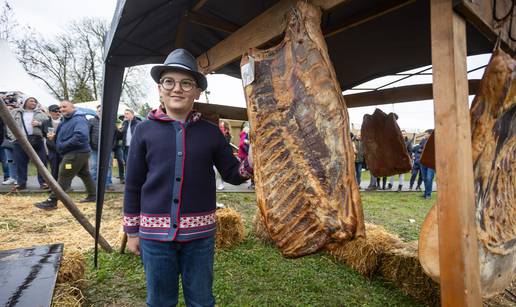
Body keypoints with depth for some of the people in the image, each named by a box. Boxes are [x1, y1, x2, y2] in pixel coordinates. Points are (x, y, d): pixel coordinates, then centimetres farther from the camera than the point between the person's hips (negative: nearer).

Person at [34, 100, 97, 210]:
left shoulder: (79, 120, -17)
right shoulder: (66, 120, 16)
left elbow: (81, 136, -33)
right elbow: (65, 135, 23)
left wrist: (64, 145, -24)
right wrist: (54, 136, 1)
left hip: (76, 153, -11)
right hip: (80, 152, 11)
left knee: (63, 177, -9)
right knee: (85, 174, 18)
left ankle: (51, 202, -6)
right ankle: (92, 196, 29)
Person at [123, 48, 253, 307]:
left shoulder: (210, 132, 0)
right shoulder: (145, 131, -3)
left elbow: (232, 174, 3)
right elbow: (133, 185, 2)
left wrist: (252, 161, -17)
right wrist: (132, 231, 5)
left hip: (200, 233, 1)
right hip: (155, 232, 0)